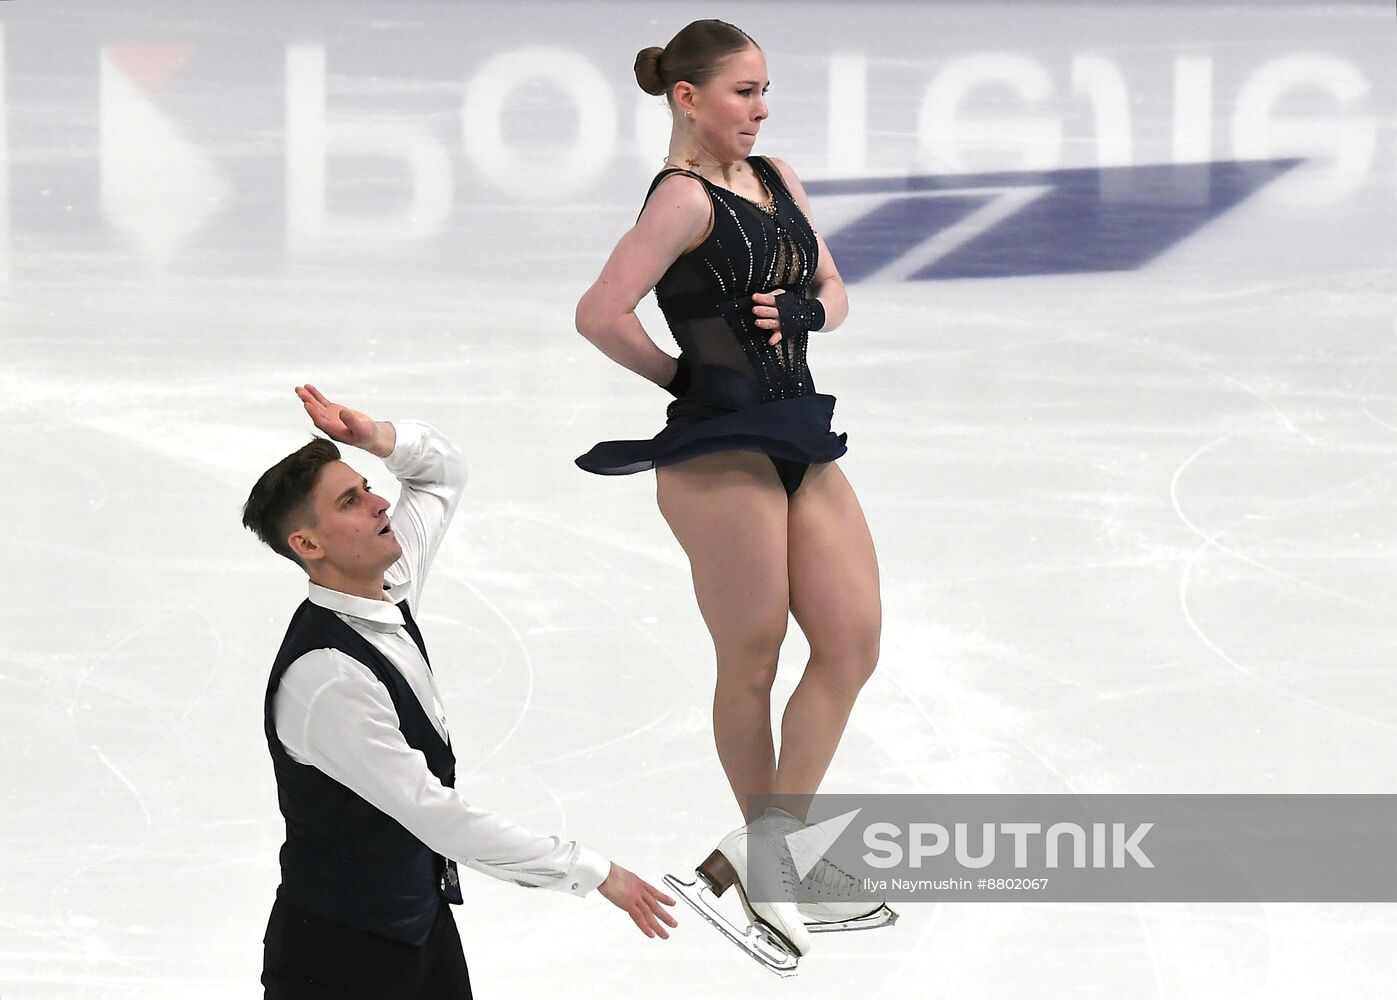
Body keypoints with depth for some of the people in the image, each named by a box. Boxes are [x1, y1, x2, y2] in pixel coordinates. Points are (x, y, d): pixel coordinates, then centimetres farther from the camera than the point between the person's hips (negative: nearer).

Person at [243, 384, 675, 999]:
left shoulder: (388, 591, 0)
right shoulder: (325, 678, -27)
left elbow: (443, 472, 18)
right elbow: (438, 817, -27)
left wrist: (381, 439, -5)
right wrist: (593, 872, -22)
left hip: (425, 919, 8)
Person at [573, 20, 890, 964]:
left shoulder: (778, 178, 13)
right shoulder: (685, 198, -11)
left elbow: (834, 294, 19)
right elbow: (601, 315, -21)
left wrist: (804, 311, -4)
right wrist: (681, 374, -6)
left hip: (798, 438, 8)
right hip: (720, 445, -8)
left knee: (853, 638, 3)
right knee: (752, 660, 1)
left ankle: (775, 844, 6)